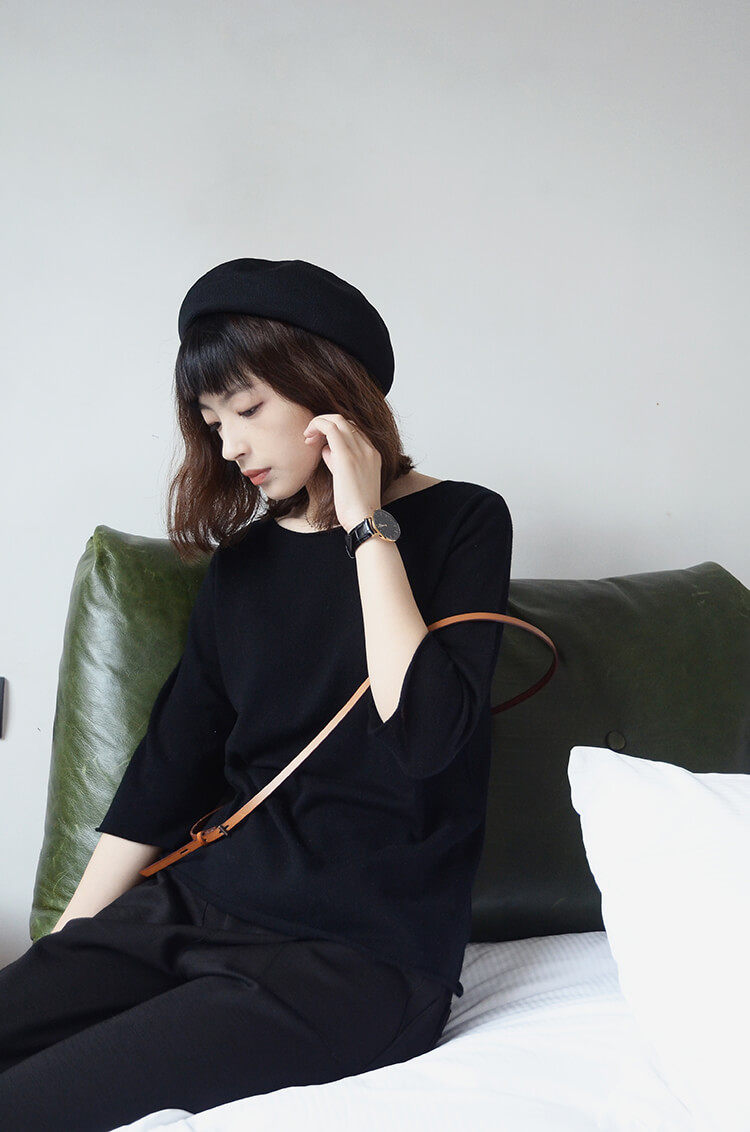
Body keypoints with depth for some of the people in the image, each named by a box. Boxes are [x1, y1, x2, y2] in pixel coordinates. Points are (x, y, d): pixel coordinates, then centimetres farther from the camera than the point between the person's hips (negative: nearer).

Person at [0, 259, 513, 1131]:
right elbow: (166, 765, 12)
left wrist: (368, 528, -13)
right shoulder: (245, 556, 13)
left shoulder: (460, 522, -2)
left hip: (359, 957, -6)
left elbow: (426, 736, -17)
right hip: (194, 910, 6)